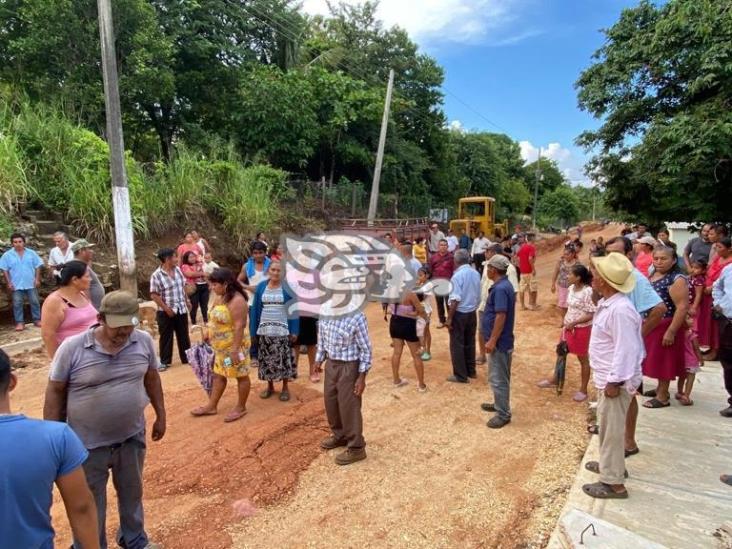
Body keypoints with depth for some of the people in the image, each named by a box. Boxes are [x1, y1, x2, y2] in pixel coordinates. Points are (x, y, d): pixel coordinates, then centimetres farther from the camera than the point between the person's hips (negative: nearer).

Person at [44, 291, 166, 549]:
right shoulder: (72, 348, -19)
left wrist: (161, 416, 10)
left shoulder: (144, 341, -9)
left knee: (132, 493, 24)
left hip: (132, 437, 4)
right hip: (87, 444, -3)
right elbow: (55, 392, -9)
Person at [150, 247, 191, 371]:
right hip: (166, 312, -5)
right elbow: (154, 295, -16)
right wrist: (166, 308, -19)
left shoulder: (177, 270, 3)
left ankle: (186, 358, 28)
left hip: (181, 310, 6)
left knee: (184, 335, 15)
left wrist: (187, 301, 12)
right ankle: (164, 361, 19)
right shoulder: (157, 275, -16)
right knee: (166, 337, 6)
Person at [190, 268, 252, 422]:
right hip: (220, 346, 9)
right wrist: (208, 335, 18)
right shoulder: (220, 297, 6)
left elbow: (239, 326, -26)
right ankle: (211, 406, 27)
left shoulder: (236, 301, -23)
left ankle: (241, 407, 19)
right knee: (218, 375, 16)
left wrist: (235, 349, -27)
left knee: (241, 375, 6)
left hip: (234, 346, -9)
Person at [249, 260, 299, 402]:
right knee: (267, 360, 10)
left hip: (283, 330, -3)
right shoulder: (261, 286, 4)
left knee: (284, 360, 3)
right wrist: (253, 331, 3)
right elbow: (255, 309, 6)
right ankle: (270, 386, 26)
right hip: (264, 330, 3)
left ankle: (285, 388, 18)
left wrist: (294, 331, -9)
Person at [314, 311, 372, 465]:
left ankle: (356, 448, 20)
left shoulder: (357, 317, -23)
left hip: (349, 367, -7)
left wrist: (362, 376, -15)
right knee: (330, 401, 19)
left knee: (349, 407, 3)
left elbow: (366, 349, -16)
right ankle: (339, 436, 42)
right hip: (331, 364, 7)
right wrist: (319, 359, 14)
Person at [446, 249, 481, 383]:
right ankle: (471, 371, 29)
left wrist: (449, 318, -15)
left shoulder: (457, 276, -19)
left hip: (459, 313, -7)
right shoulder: (476, 274, 3)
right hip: (472, 313, 7)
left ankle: (460, 375, 9)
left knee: (457, 345, 3)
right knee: (470, 343, 18)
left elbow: (455, 300, -21)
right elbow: (478, 295, 10)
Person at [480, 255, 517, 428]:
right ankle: (499, 404, 35)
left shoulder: (500, 289, -23)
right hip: (502, 340, 10)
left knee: (498, 378, -1)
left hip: (499, 341, -10)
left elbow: (501, 316, -27)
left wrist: (492, 341, -23)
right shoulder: (504, 285, 10)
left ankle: (503, 414, 9)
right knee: (499, 376, 22)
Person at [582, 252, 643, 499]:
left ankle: (613, 483, 16)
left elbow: (626, 350, -27)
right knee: (607, 425, 24)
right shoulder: (606, 303, 5)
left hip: (615, 380, -10)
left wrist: (615, 382, -23)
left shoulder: (620, 310, -27)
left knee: (612, 429, 2)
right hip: (606, 377, 10)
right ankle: (610, 463, 42)